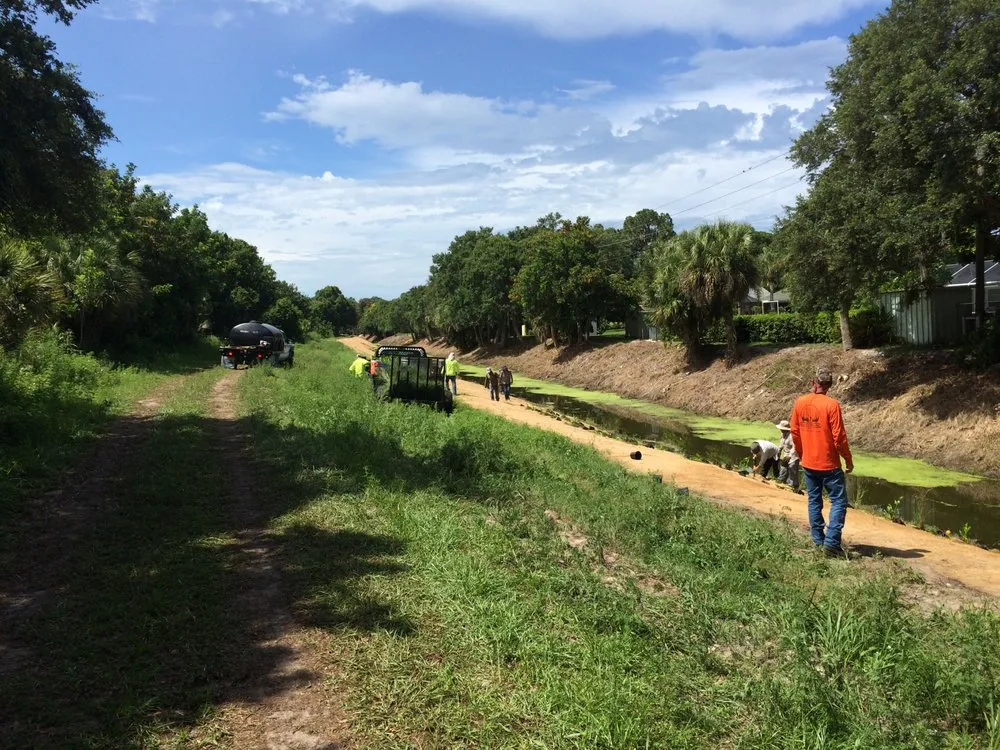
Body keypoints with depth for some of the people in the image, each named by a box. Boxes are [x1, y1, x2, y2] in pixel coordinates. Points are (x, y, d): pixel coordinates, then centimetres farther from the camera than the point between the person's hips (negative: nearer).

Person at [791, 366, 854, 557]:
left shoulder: (799, 403, -1)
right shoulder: (831, 405, -15)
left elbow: (795, 433, 5)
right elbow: (839, 436, -13)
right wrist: (849, 460, -1)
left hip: (808, 463, 5)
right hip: (829, 464, -5)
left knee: (814, 501, 14)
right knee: (838, 501, 2)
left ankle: (818, 540, 18)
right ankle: (831, 542, -7)